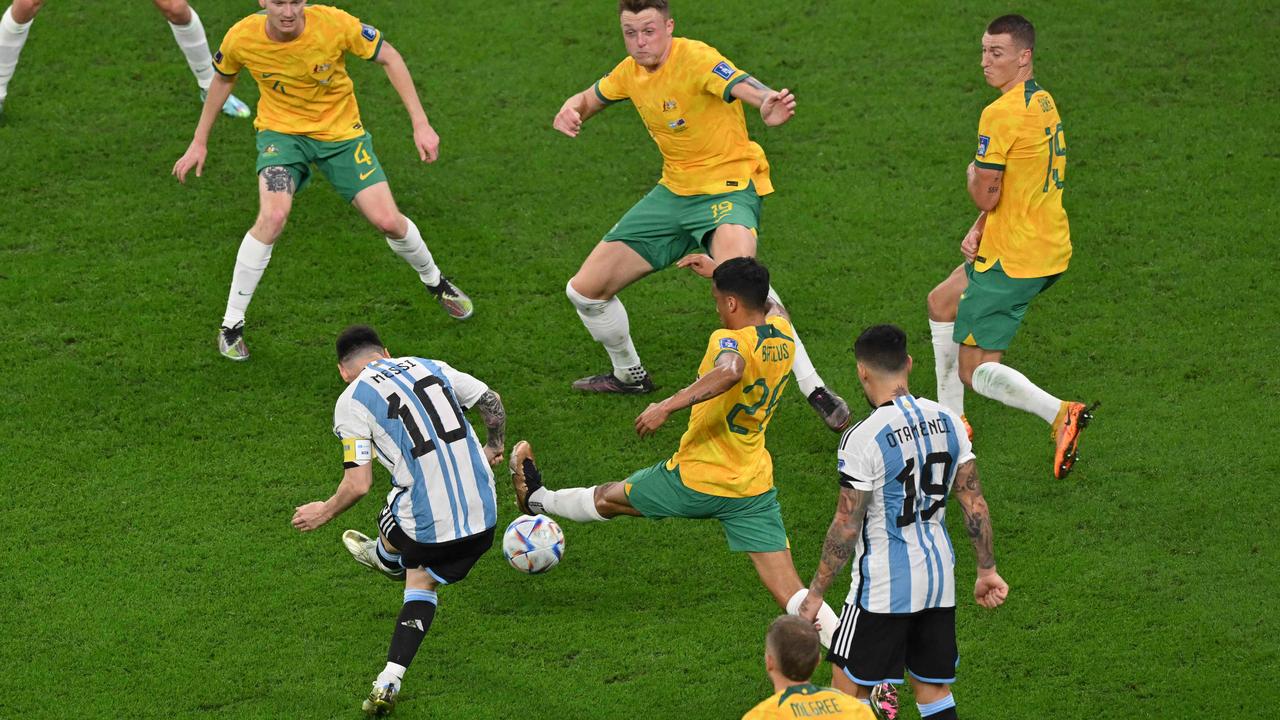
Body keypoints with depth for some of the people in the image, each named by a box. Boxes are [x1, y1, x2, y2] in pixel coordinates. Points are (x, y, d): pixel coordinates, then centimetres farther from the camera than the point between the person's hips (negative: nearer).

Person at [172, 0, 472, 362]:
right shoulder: (242, 38, -21)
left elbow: (389, 57, -11)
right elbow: (223, 78, 3)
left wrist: (420, 124, -15)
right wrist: (199, 142, 7)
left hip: (340, 130, 1)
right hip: (281, 130, -1)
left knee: (388, 221, -5)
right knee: (273, 216, -26)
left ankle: (435, 281, 30)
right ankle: (231, 325, -11)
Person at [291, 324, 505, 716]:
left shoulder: (351, 401, -4)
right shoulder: (429, 367, 11)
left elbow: (359, 484, -10)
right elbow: (492, 402, 16)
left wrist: (326, 512, 8)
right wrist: (493, 448, 34)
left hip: (426, 519, -5)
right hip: (482, 516, 5)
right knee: (422, 582, 21)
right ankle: (388, 682, 15)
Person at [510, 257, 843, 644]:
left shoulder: (731, 340, -20)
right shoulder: (782, 333, 2)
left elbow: (730, 371, -46)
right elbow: (764, 307, 29)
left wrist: (667, 406, -47)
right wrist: (720, 274, 34)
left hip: (697, 481, -6)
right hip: (755, 488, 6)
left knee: (607, 497, 24)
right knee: (790, 593, 1)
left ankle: (538, 498, 47)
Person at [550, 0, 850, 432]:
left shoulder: (694, 58, -21)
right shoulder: (632, 72, 1)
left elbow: (741, 84, -41)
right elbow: (589, 99, 21)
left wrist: (768, 105, -66)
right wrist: (570, 110, -4)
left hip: (728, 189, -8)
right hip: (674, 193, 8)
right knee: (585, 289, 8)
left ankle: (815, 391, -32)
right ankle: (629, 375, 36)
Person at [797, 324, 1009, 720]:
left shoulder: (862, 438, -18)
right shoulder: (947, 421, 1)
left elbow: (846, 525, -16)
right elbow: (974, 502, 5)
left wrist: (815, 594, -7)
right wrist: (987, 570, 15)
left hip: (883, 587, -6)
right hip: (940, 581, 6)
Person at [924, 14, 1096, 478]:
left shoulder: (1000, 115, -21)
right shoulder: (1043, 103, 9)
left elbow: (985, 196, -17)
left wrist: (972, 174, 5)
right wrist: (978, 230, 5)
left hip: (1013, 261, -10)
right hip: (1050, 249, 10)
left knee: (974, 370, -3)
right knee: (942, 301, 28)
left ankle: (1059, 414, -23)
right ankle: (951, 419, 33)